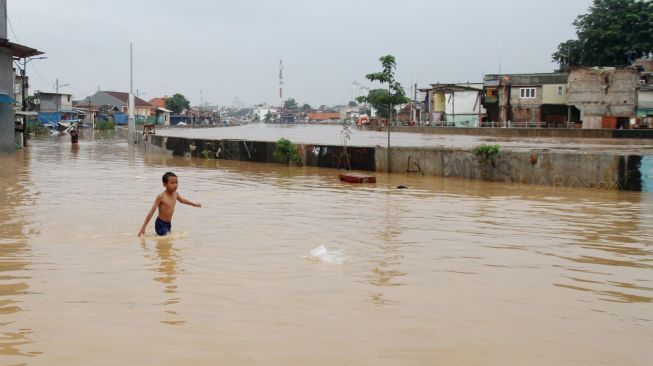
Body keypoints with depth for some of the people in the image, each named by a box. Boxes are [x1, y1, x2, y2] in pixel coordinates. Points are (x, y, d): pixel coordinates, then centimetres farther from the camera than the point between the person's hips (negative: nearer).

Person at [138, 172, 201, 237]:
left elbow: (182, 200, 27)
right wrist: (143, 227, -22)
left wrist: (194, 204, 42)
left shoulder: (175, 194, 2)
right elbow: (151, 212, -19)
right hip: (161, 224, -7)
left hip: (169, 223, 7)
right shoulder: (161, 196, -19)